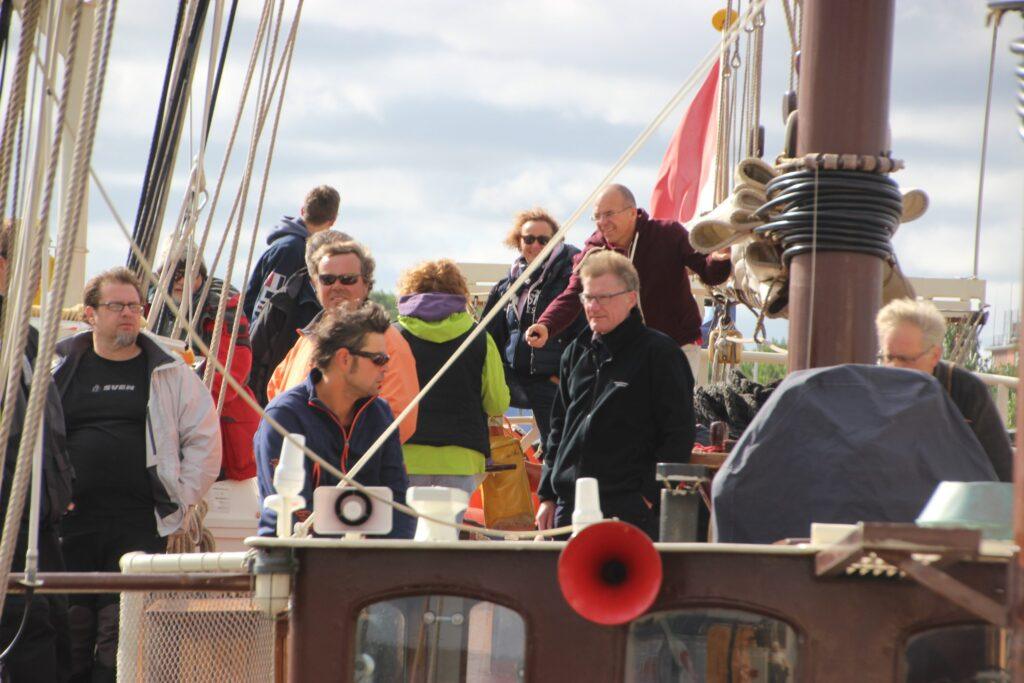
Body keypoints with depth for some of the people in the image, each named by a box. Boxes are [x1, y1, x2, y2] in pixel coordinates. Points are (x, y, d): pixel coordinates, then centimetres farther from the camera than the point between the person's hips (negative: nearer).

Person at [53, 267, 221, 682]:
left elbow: (205, 439, 9)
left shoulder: (169, 373, 8)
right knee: (69, 631, 1)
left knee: (124, 632, -6)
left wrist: (182, 500, 3)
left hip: (140, 526, -1)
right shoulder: (59, 368, 9)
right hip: (71, 520, 1)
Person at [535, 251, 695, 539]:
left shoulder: (659, 353, -4)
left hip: (631, 511, -6)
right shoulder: (576, 354, 17)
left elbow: (679, 434, -6)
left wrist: (649, 496, -11)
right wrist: (547, 496, 16)